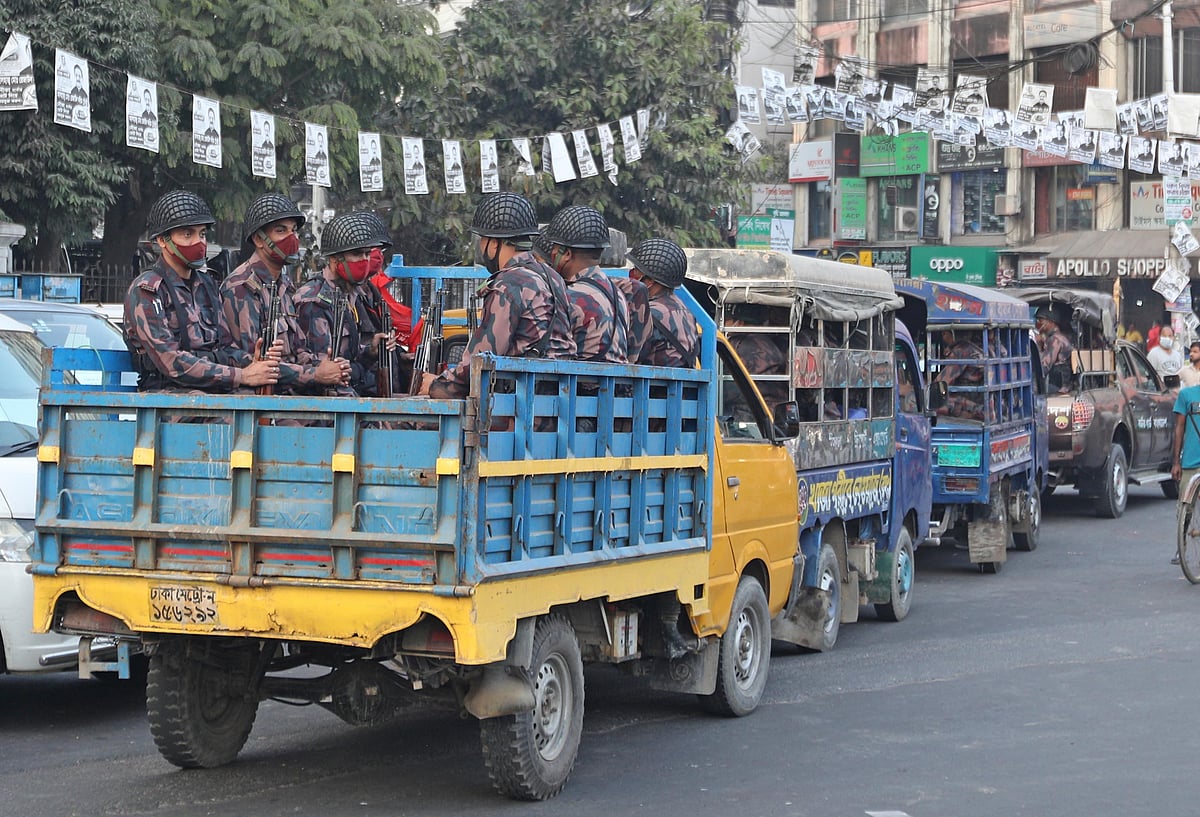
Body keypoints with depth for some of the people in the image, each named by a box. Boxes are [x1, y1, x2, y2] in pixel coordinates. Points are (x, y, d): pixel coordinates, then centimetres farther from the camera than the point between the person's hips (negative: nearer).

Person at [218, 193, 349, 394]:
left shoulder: (286, 285, 19)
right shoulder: (241, 287, -9)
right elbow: (249, 360, -16)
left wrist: (324, 364, -2)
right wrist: (315, 375, -15)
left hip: (291, 393, 8)